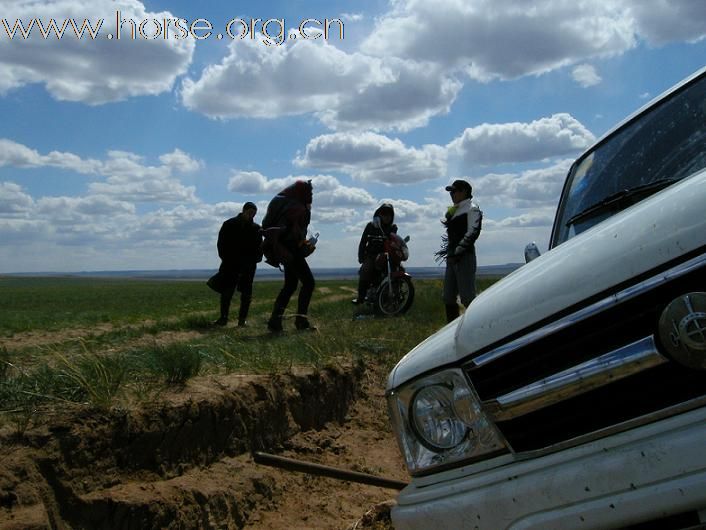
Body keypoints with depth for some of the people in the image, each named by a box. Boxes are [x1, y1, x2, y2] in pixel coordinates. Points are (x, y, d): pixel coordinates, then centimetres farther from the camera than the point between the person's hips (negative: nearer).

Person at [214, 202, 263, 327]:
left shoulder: (256, 228, 7)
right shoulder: (229, 225, 3)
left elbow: (259, 247, 12)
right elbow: (221, 244, 5)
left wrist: (255, 259, -4)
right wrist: (226, 259, -3)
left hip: (248, 266, 1)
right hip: (231, 265, -1)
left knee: (246, 293, 1)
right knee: (226, 292, -3)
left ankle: (242, 319, 6)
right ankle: (223, 318, 5)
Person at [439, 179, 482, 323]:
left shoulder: (471, 209, -6)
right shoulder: (454, 210, 20)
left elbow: (472, 233, -16)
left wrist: (458, 251, -19)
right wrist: (447, 250, 13)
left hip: (464, 257, -9)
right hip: (453, 257, 9)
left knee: (467, 297, -13)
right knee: (448, 297, 10)